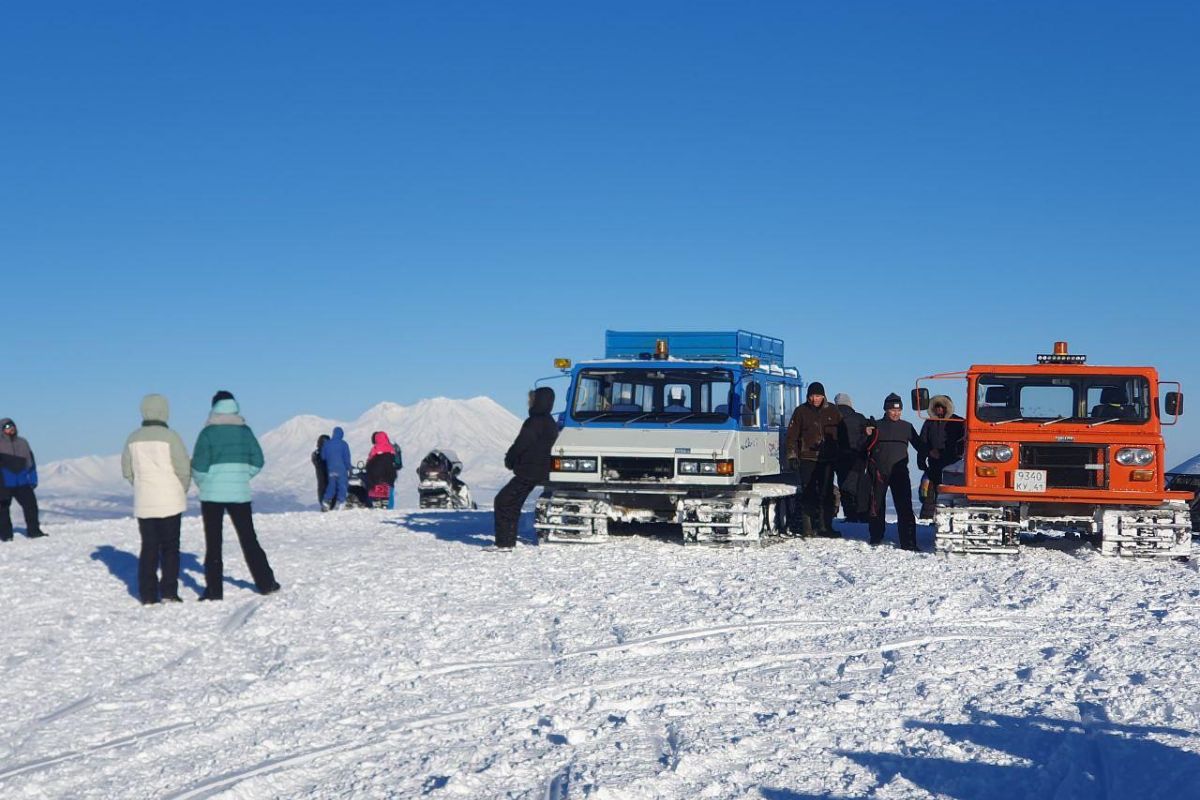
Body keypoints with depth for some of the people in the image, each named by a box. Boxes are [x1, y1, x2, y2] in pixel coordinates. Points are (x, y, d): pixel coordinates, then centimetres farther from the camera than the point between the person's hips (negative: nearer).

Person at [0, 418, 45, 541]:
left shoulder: (22, 443, 10)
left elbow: (31, 462, 14)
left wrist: (33, 479, 11)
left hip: (22, 483, 3)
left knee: (31, 504, -3)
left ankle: (33, 531, 7)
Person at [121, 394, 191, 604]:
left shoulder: (133, 438, 3)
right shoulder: (169, 436, -11)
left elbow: (127, 471, 9)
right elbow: (184, 469, -10)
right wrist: (182, 491, 7)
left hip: (143, 504, 4)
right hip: (170, 502, -4)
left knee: (148, 547, 9)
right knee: (170, 547, 5)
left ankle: (148, 594, 6)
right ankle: (169, 591, 1)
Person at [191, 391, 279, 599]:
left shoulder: (208, 432, -7)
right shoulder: (245, 430, 2)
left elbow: (198, 467, -10)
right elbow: (257, 462, 3)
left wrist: (203, 484, 9)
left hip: (212, 494, -3)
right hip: (240, 493, 3)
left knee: (213, 542, 4)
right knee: (249, 539, 13)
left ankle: (214, 589, 1)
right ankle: (266, 583, 14)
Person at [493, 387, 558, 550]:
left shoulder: (534, 422, -18)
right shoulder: (549, 423, 13)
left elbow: (520, 445, -17)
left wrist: (509, 460, 2)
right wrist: (512, 459, 12)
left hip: (528, 473, -10)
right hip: (539, 471, 10)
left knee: (503, 501, -6)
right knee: (513, 504, 17)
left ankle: (504, 543, -8)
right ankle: (509, 541, 21)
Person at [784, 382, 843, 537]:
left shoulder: (832, 412, 9)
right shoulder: (801, 411, 3)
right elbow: (792, 435, 2)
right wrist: (792, 456, -5)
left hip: (827, 460, 2)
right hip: (807, 459, -2)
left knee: (827, 494, 3)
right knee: (808, 494, -4)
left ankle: (825, 527, 9)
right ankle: (807, 527, -2)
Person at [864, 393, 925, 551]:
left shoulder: (907, 427, 10)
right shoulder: (876, 426, 7)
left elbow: (919, 446, 18)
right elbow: (864, 448, 5)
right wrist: (867, 436, -14)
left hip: (899, 471, 0)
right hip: (879, 472, 0)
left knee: (905, 508, -10)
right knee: (877, 505, 9)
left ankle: (908, 542, -13)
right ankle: (876, 537, 23)